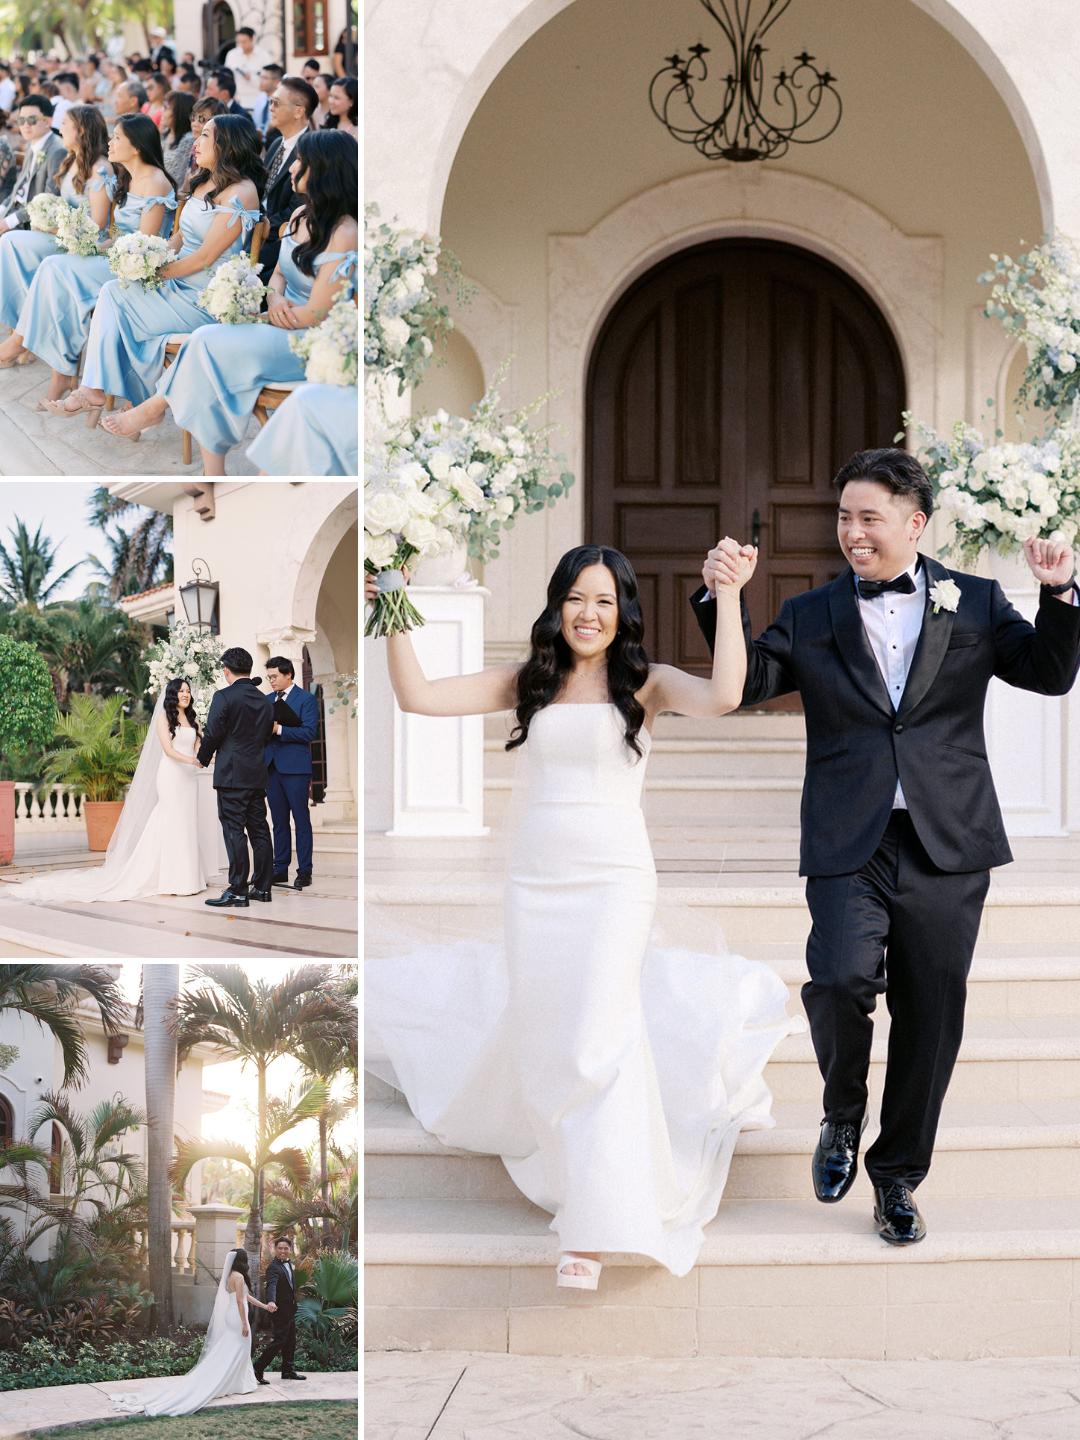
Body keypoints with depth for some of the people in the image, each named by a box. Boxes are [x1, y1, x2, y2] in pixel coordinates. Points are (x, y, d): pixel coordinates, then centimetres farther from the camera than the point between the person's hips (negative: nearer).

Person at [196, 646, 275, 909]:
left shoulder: (224, 697, -11)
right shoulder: (264, 701, 9)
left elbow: (212, 734, -10)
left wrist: (203, 758, 8)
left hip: (232, 775, -6)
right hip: (258, 774, 6)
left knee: (234, 831, -5)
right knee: (259, 830, 10)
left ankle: (237, 891, -7)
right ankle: (262, 887, 14)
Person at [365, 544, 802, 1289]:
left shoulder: (646, 684, 0)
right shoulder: (528, 683, 8)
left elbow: (724, 696, -21)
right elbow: (418, 696, 3)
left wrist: (728, 596, -19)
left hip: (613, 880, -4)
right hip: (535, 882, 4)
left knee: (596, 1036, -14)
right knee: (538, 1025, 13)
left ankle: (593, 1228, -10)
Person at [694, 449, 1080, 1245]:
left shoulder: (975, 603, 8)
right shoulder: (810, 616, 9)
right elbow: (746, 684, 2)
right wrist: (721, 600, -10)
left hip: (947, 848, 1)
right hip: (849, 848, -1)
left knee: (930, 1016, 6)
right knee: (840, 979, -23)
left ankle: (898, 1174, 26)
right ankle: (842, 1116, 8)